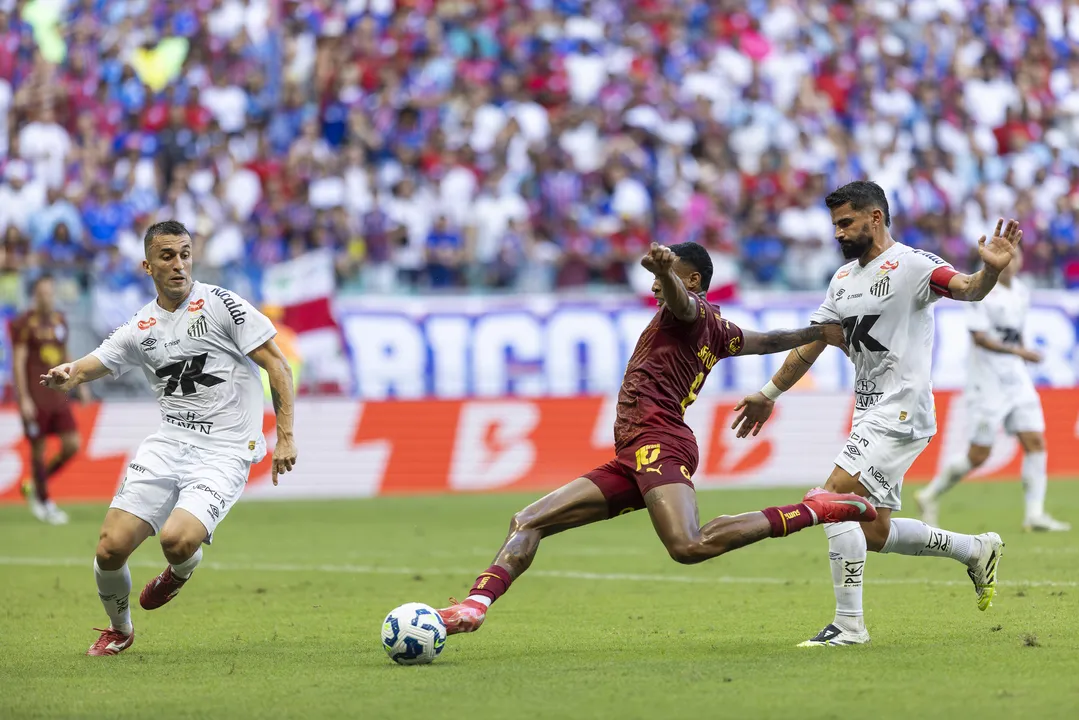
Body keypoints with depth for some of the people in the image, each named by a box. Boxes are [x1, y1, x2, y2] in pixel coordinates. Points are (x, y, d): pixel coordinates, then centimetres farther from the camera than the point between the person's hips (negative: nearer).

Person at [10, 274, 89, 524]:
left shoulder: (60, 320, 11)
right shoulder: (25, 324, -8)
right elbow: (18, 362, -10)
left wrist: (79, 384, 19)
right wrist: (24, 398, -15)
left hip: (58, 396, 6)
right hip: (34, 398, -6)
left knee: (72, 445, -1)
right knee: (39, 449, 1)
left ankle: (34, 487, 19)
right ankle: (45, 503, 14)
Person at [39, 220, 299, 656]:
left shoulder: (221, 305, -5)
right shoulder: (140, 328, 9)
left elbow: (278, 366, -4)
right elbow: (89, 367, 7)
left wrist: (285, 436, -10)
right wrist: (64, 375, -18)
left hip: (224, 452, -4)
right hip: (168, 443, 4)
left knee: (176, 539, -28)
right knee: (111, 547, -8)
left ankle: (181, 571, 11)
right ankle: (119, 630, 22)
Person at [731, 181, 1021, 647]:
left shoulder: (910, 265, -10)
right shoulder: (844, 280, 16)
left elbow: (966, 289, -26)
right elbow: (811, 341, 26)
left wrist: (990, 271, -48)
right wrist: (769, 393, 32)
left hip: (900, 414, -9)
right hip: (871, 416, 9)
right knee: (873, 533, 10)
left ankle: (848, 625, -15)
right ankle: (976, 550, 28)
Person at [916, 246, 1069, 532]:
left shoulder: (1021, 292, 10)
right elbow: (979, 337, -21)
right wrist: (1017, 351, -29)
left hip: (1016, 379, 7)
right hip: (987, 382, -7)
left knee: (1035, 442, -4)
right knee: (978, 455, -3)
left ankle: (1035, 514, -1)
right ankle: (929, 496, 16)